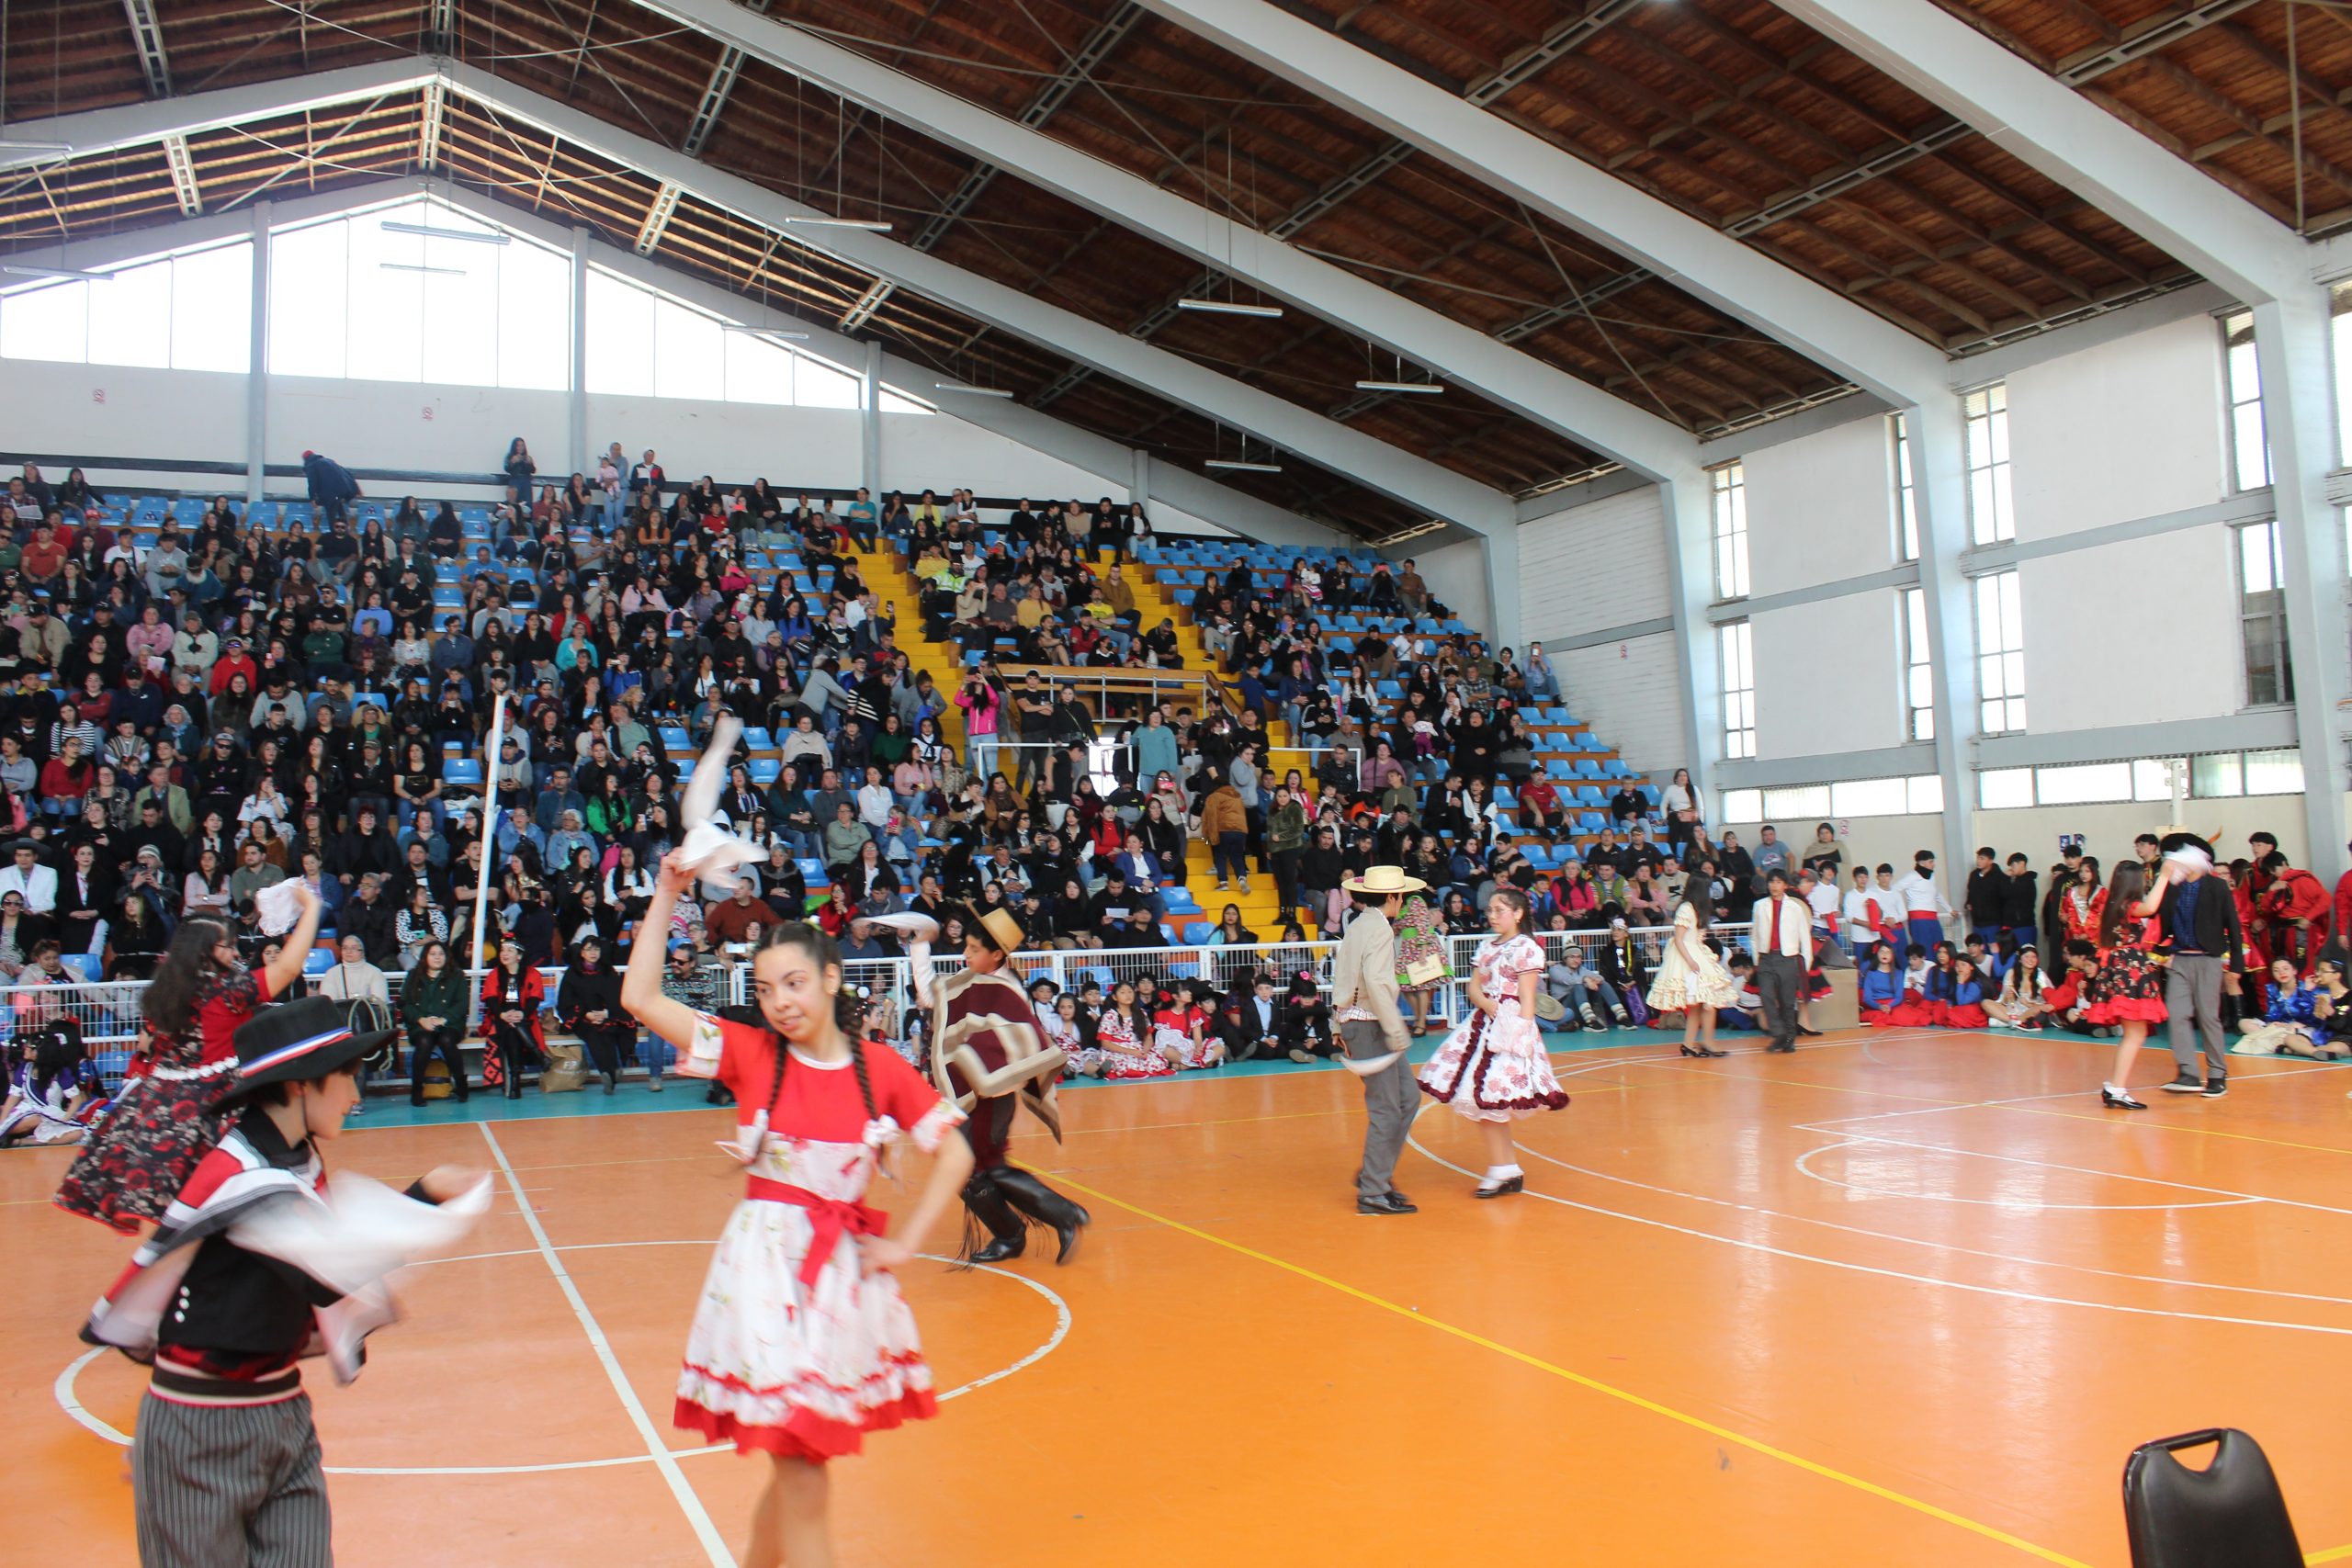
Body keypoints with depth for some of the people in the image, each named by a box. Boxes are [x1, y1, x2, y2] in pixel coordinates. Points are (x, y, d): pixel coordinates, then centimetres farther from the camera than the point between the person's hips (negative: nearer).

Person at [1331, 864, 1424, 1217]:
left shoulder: (1358, 926, 15)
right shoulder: (1379, 928, -14)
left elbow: (1344, 975, 16)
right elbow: (1377, 984, -24)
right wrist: (1397, 1032, -22)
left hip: (1354, 1022, 10)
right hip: (1369, 1026, -10)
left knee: (1407, 1099, 12)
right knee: (1386, 1109, -5)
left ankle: (1372, 1172, 17)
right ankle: (1373, 1193, 0)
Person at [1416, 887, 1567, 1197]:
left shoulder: (1527, 948, -7)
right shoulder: (1487, 947, 15)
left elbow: (1527, 998, -11)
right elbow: (1474, 988, 9)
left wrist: (1523, 1035, -17)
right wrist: (1489, 1006, -11)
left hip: (1509, 1029, -7)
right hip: (1482, 1026, 7)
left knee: (1490, 1100, -11)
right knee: (1481, 1101, 3)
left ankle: (1502, 1171, 1)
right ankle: (1506, 1171, 11)